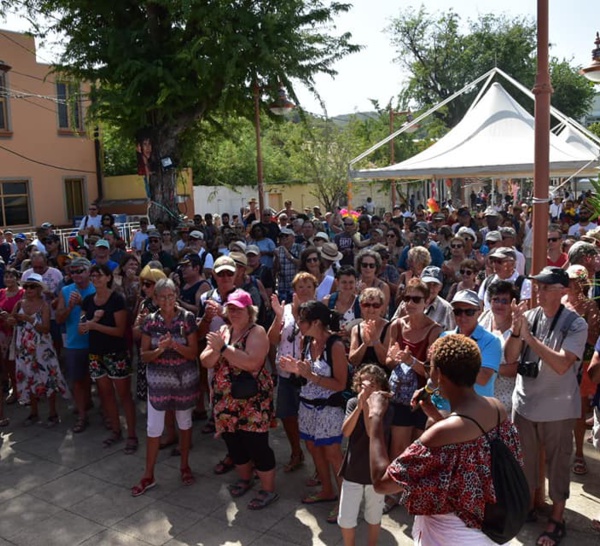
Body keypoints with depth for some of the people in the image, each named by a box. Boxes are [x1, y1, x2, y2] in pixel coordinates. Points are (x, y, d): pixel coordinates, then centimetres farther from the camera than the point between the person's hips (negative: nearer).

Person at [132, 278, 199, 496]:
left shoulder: (188, 318, -9)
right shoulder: (150, 321, -4)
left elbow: (193, 353, -10)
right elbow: (144, 355, -3)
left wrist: (175, 345, -26)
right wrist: (159, 350, -22)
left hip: (185, 379, -1)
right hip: (158, 380, 1)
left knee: (184, 422, 15)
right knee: (154, 427, 4)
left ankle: (184, 466, 34)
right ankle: (148, 476, 19)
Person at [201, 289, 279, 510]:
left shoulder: (257, 332, -12)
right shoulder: (223, 331, 8)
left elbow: (252, 362, -28)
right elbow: (205, 361, 2)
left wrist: (224, 347, -25)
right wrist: (217, 349, -19)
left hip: (252, 401, -7)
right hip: (225, 400, 7)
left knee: (256, 444, -1)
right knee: (233, 442, 18)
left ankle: (268, 490, 16)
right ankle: (244, 479, 41)